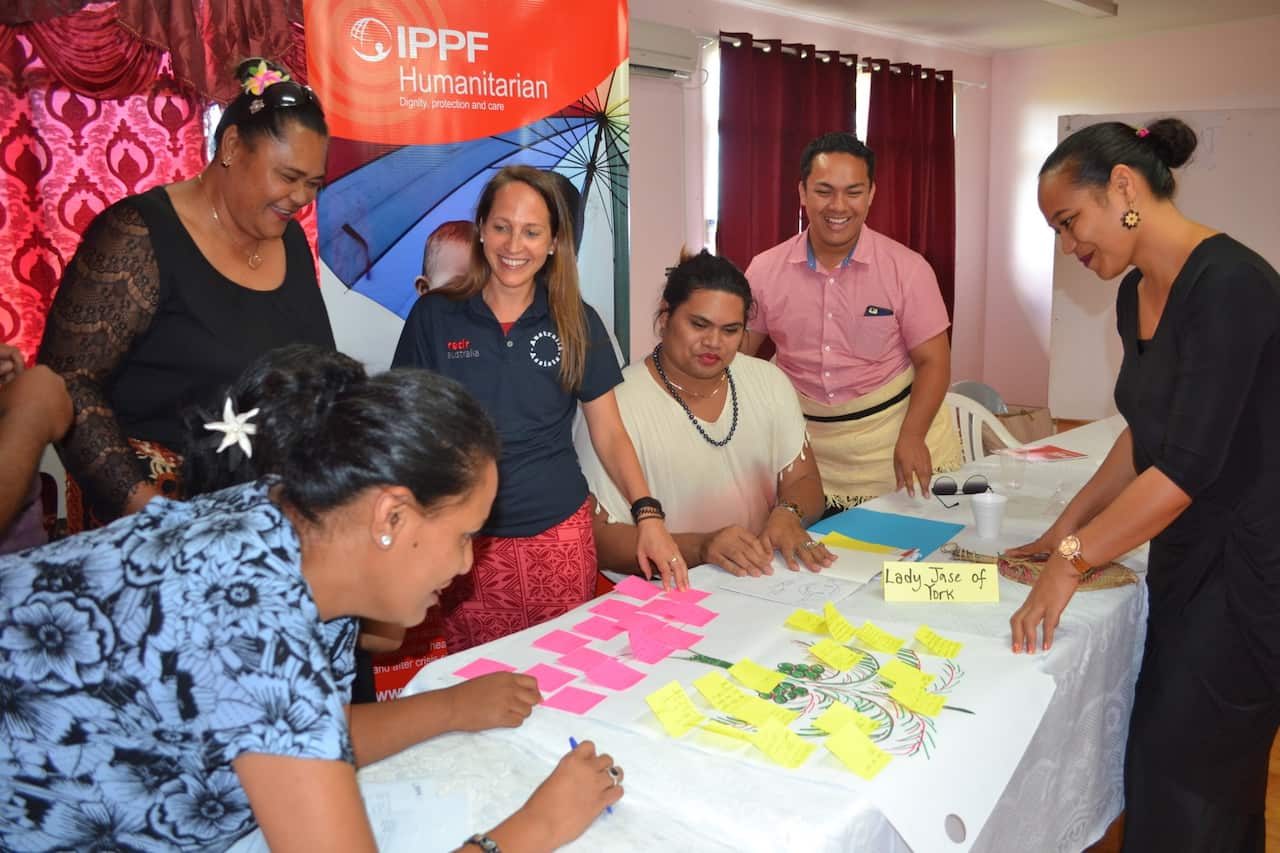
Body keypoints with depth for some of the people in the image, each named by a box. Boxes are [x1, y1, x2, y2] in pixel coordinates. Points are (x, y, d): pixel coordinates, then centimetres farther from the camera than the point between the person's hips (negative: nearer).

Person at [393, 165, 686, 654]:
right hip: (468, 541, -1)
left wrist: (648, 515, -9)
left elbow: (609, 434, 4)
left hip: (561, 535, 1)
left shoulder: (576, 322, 1)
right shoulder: (434, 315, -1)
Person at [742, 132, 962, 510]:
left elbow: (933, 361, -6)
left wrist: (911, 438, -18)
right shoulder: (766, 270, -2)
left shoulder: (907, 269, -8)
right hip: (804, 441, 2)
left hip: (893, 432, -1)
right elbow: (739, 349, 8)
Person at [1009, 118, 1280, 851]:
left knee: (1180, 790, 1)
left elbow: (1188, 465, -24)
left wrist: (1073, 558, -16)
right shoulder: (1136, 295, 7)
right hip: (1186, 560, 8)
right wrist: (1065, 529, 12)